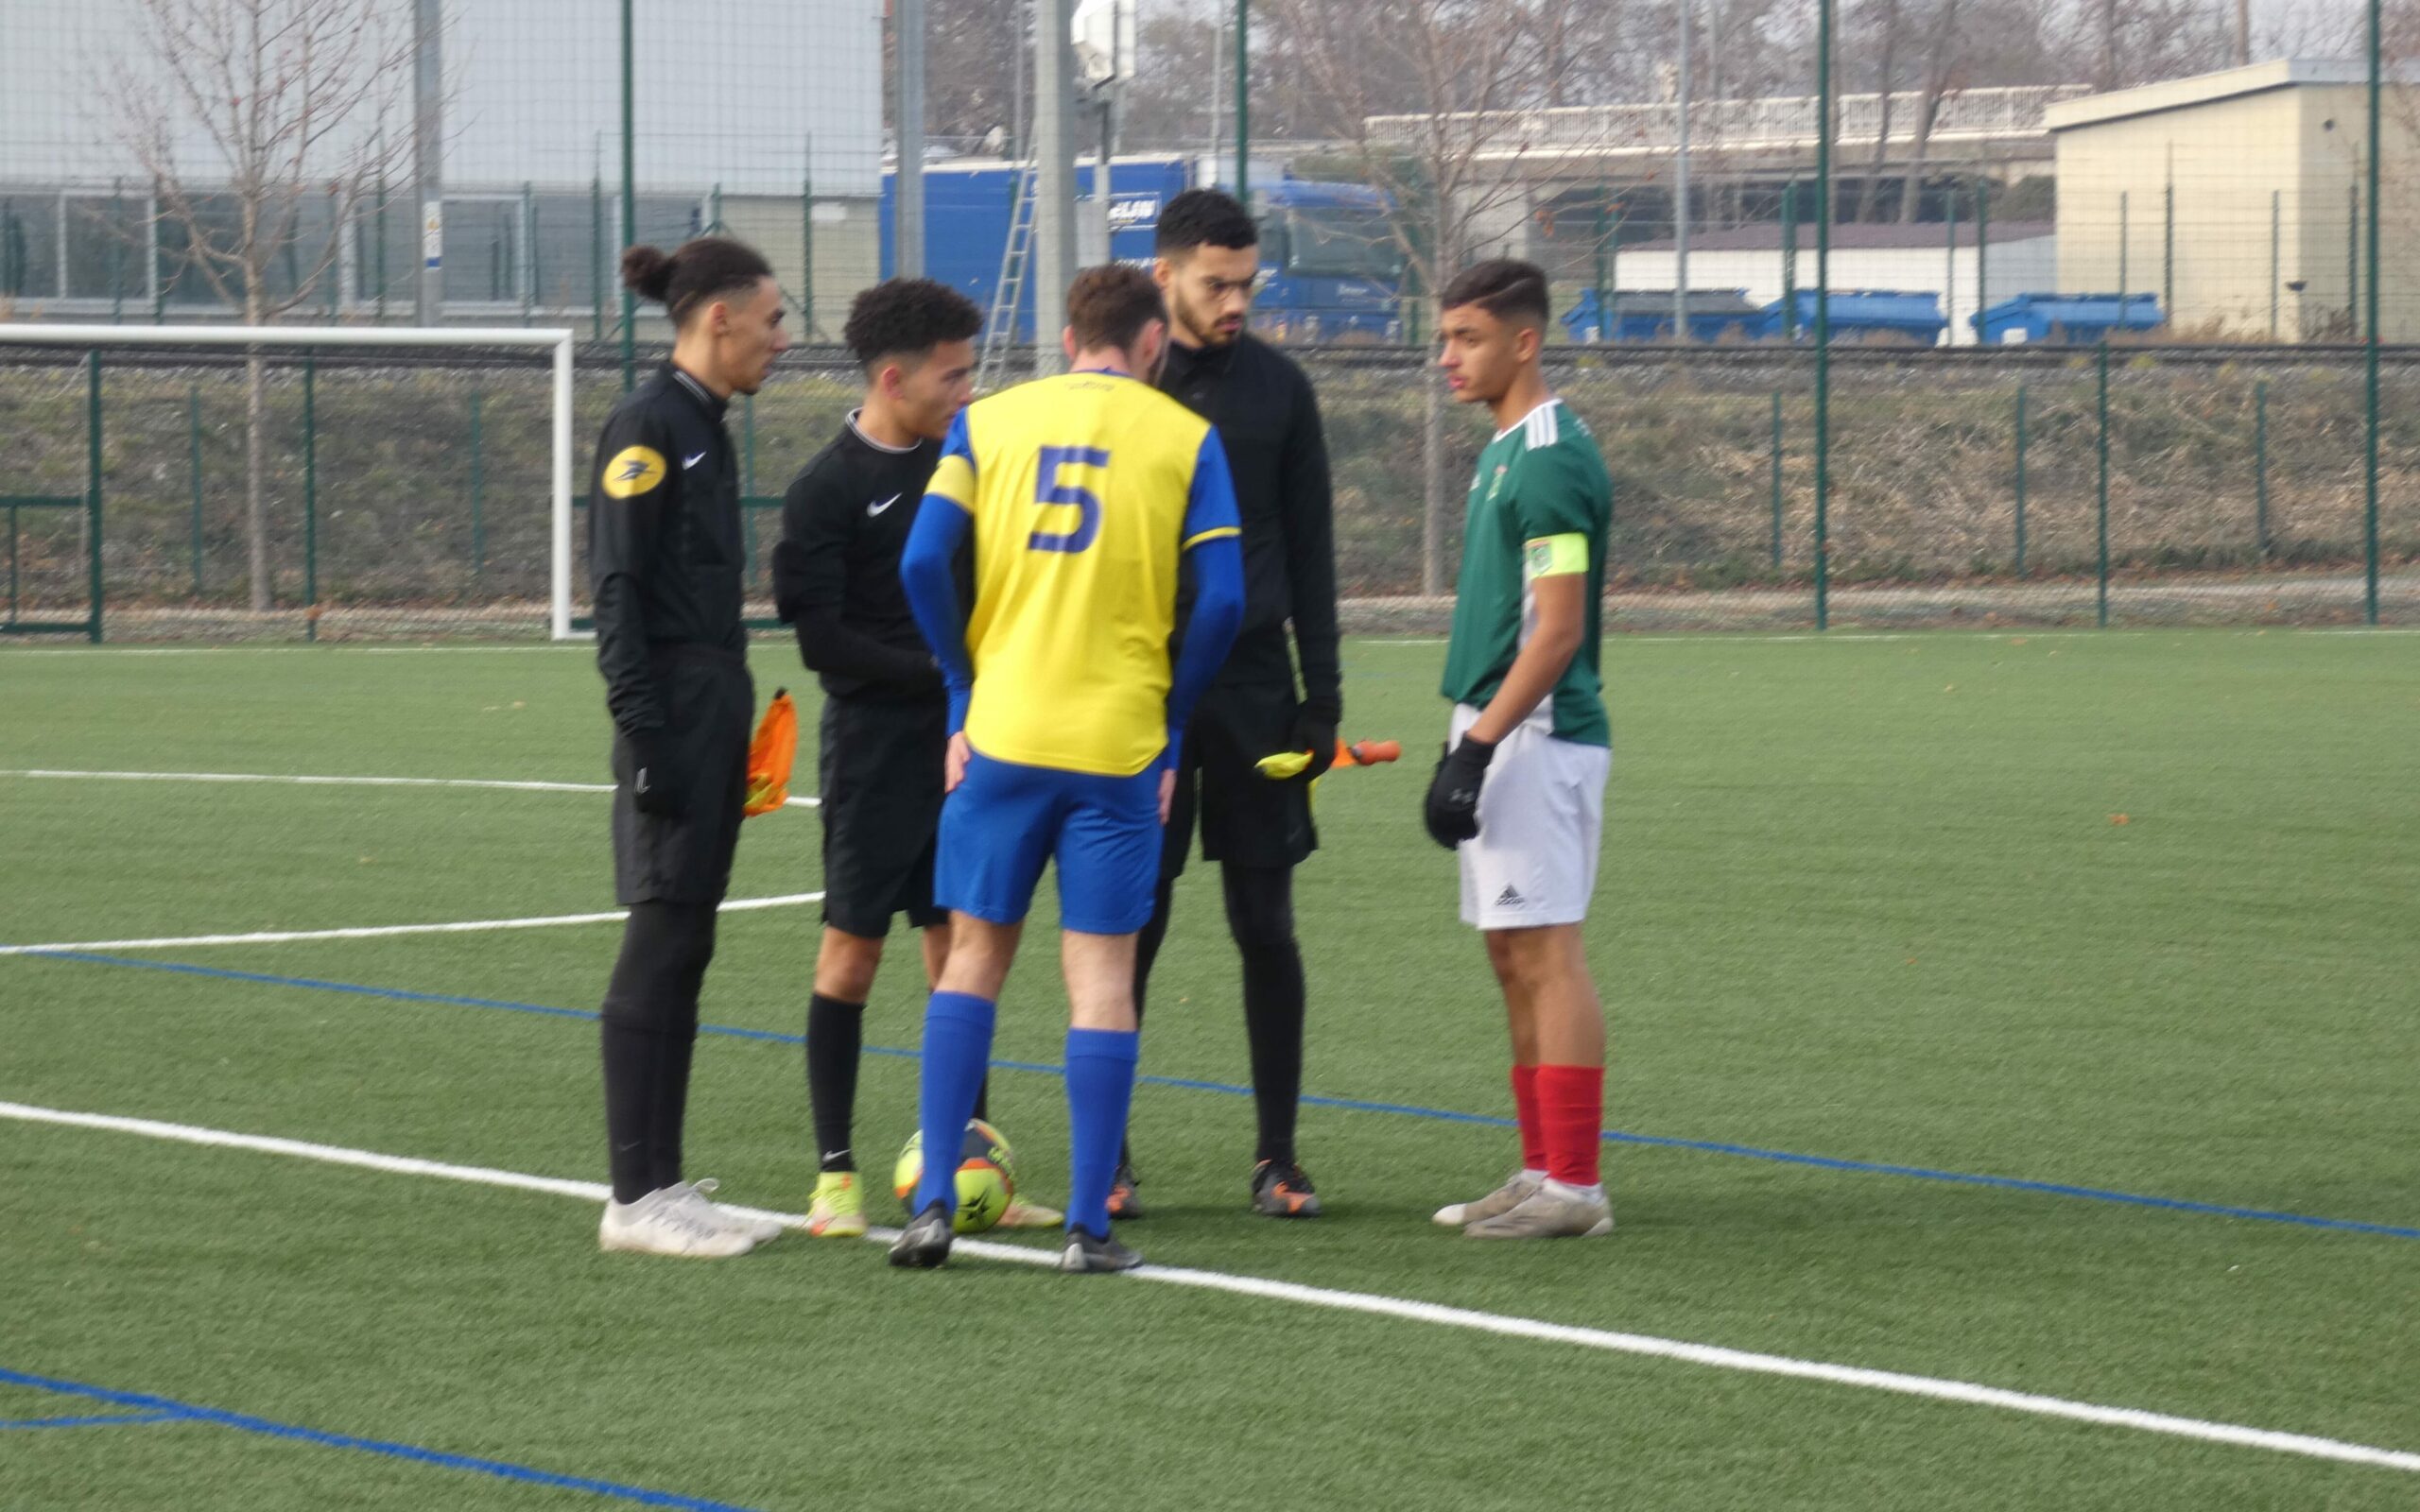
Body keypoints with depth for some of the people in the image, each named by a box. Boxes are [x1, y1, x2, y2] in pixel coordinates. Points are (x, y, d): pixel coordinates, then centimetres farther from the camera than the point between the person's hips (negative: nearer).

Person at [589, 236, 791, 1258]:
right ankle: (635, 1199, -6)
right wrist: (643, 735, -20)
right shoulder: (648, 425, -11)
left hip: (716, 705, 10)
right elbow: (617, 588, -16)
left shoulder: (702, 429, 17)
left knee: (684, 951, 10)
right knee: (662, 941, -8)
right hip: (674, 708, -10)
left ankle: (664, 1187, 14)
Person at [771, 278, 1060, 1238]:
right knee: (853, 948, -2)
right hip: (876, 749, -6)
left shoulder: (957, 462, 11)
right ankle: (835, 1172, 4)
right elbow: (822, 638, -13)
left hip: (963, 737, 6)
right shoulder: (828, 492, -9)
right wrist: (940, 671, -16)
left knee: (959, 946, 6)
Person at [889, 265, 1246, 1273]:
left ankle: (934, 1200, 5)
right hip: (1120, 745, -2)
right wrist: (1171, 722, 7)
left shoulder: (988, 420, 7)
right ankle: (1089, 1225, 0)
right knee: (1102, 973, 2)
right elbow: (1222, 600, -4)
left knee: (974, 955, 12)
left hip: (1003, 735, 2)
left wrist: (965, 695, 8)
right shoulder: (1186, 439, 2)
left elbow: (922, 564, -1)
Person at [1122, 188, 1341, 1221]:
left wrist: (1321, 694, 3)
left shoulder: (1277, 388, 6)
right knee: (1132, 924, 0)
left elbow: (1310, 550, 9)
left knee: (1266, 925, 3)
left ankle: (1277, 1156, 9)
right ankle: (1109, 1155, 9)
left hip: (1253, 690, 2)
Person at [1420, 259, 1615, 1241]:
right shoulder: (1504, 453, 16)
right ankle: (1543, 1172, 16)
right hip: (1499, 735, 10)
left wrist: (1477, 746, -21)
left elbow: (1557, 629, -19)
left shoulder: (1551, 460, -14)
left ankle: (1574, 1186, -8)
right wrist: (1466, 742, 21)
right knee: (1513, 955, 11)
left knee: (1547, 952, -9)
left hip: (1536, 739, -10)